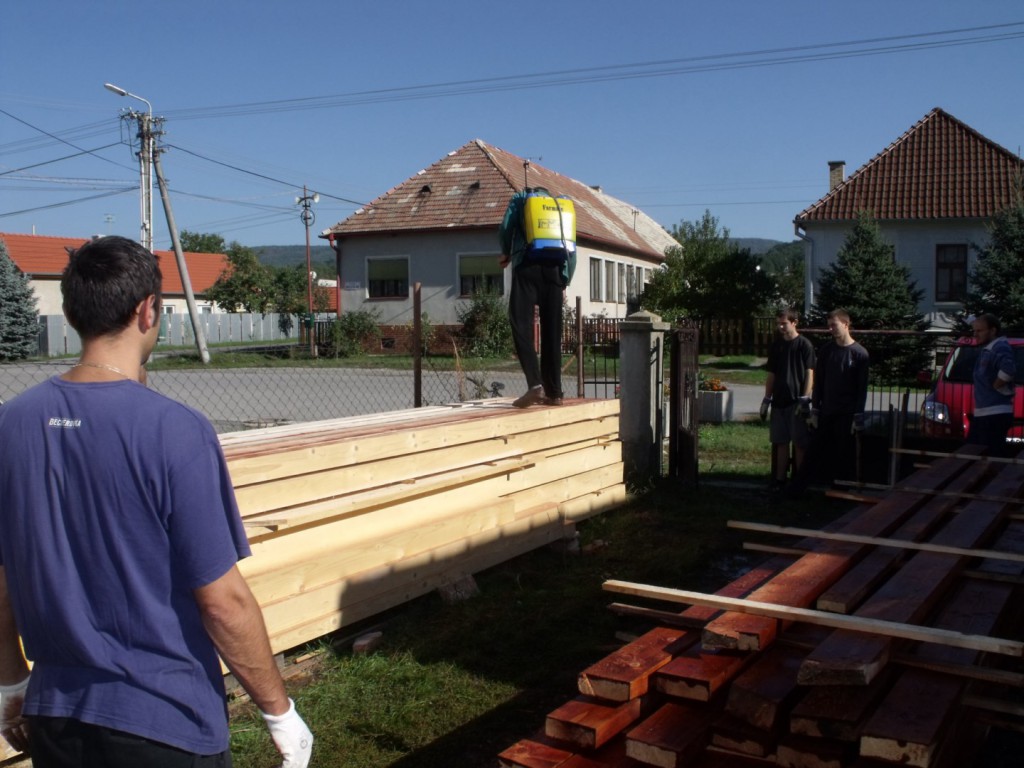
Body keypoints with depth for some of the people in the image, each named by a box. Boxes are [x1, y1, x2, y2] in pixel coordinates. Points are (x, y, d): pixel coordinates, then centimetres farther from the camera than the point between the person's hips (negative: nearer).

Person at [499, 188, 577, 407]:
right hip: (554, 269, 4)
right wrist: (565, 282, 19)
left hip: (527, 267, -3)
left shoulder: (520, 198, 17)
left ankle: (535, 385, -23)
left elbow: (505, 229, 4)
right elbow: (572, 249, 16)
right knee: (552, 333, 6)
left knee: (521, 326, -7)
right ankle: (554, 392, 7)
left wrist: (506, 254, 24)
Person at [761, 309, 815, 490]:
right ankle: (780, 479, 13)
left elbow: (809, 373, -8)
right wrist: (766, 399, 13)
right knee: (780, 442, 8)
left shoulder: (804, 345, -5)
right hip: (779, 401, 5)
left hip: (796, 401, -5)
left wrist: (804, 399, -14)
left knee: (799, 443, -1)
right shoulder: (776, 345, 11)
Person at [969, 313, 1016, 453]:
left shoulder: (1000, 348, -14)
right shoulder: (986, 349, 16)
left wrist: (995, 386, -20)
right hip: (982, 412, 10)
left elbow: (1009, 369, -33)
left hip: (996, 413, -10)